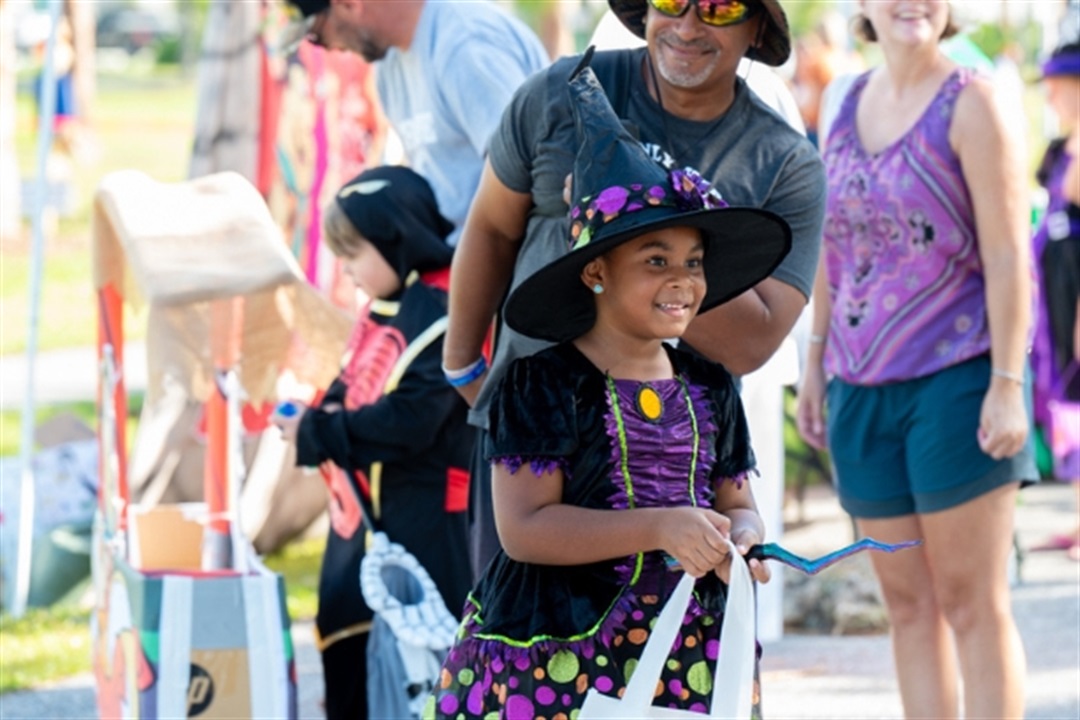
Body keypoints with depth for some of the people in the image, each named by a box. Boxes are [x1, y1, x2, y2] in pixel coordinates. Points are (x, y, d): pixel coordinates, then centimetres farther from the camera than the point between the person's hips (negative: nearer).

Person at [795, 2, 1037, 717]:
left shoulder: (971, 103, -8)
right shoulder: (851, 103, 11)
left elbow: (1008, 254, -11)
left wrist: (1008, 385, -16)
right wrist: (815, 362, 16)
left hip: (956, 380, -6)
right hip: (866, 388, 6)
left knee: (973, 604, -4)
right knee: (909, 604, 9)